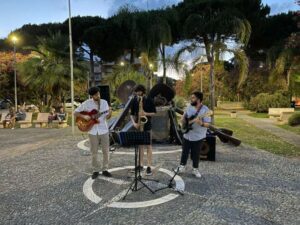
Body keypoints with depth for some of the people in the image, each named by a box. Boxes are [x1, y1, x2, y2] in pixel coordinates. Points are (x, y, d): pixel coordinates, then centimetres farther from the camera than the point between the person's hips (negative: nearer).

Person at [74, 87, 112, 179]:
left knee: (106, 151, 6)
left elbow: (107, 117, 2)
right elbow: (75, 113, -1)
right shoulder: (87, 103, -4)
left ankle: (105, 169, 20)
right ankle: (95, 170, 20)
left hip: (104, 130, 2)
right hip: (93, 131, -2)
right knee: (94, 152, 6)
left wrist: (109, 113, -19)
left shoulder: (104, 102, 2)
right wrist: (84, 116, -17)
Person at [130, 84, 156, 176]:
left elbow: (154, 112, -2)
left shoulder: (149, 100, -4)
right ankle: (141, 165, 21)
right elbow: (132, 114, 6)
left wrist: (146, 113, -19)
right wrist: (134, 122, -10)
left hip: (147, 126, -3)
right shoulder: (134, 101, 4)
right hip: (138, 126, 3)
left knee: (148, 146, 0)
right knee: (140, 145, 11)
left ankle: (149, 166, 5)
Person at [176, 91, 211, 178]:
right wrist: (182, 120, -6)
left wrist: (200, 123, -38)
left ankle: (195, 169, 27)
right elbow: (184, 116, 16)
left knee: (196, 154, 9)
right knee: (184, 152, 15)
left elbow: (207, 124, -19)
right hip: (187, 135, 4)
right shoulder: (189, 107, 1)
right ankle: (182, 166, 32)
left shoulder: (205, 109, -16)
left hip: (198, 137, -4)